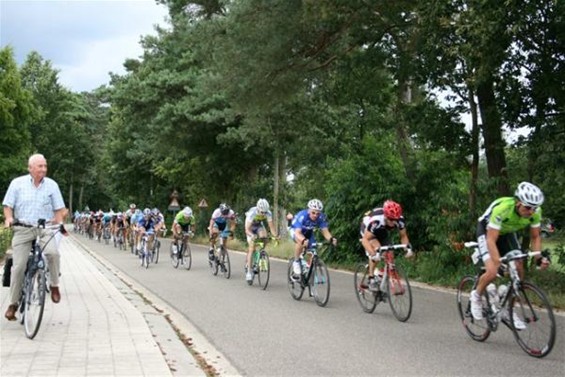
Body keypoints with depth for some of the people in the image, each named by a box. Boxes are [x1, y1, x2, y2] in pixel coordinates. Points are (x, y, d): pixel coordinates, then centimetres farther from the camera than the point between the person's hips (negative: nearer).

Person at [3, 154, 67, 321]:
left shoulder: (52, 185, 5)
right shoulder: (17, 183, 3)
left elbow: (59, 209, 6)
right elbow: (8, 205, 5)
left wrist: (60, 223, -10)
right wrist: (9, 218, -14)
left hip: (45, 229, 0)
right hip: (22, 230, 0)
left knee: (53, 252, -30)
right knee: (18, 266, -3)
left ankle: (54, 285, -8)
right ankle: (13, 303, 12)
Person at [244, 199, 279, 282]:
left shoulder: (268, 213, -27)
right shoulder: (252, 213, -36)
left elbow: (271, 226, -24)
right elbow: (247, 229, -36)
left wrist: (276, 236, -41)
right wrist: (252, 235, -56)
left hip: (259, 225, 3)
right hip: (251, 227, -3)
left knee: (263, 236, -30)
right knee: (251, 247, -15)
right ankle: (249, 271, -13)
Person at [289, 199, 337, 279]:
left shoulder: (321, 217, -28)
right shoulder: (302, 215, -39)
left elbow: (325, 231, -29)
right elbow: (298, 233, -46)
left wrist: (331, 239, -51)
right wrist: (304, 240, -67)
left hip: (308, 232, 4)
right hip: (295, 230, -4)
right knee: (300, 242, -36)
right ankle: (296, 262, -16)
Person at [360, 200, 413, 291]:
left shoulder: (400, 220, -29)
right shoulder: (375, 220, -42)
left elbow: (403, 236, -13)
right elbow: (365, 240, -41)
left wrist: (408, 247, -32)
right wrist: (373, 254, -55)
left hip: (382, 232, 5)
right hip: (368, 232, -5)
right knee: (377, 248, -32)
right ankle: (371, 279, -22)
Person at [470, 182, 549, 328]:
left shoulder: (535, 211, -24)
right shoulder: (502, 208, -40)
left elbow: (535, 237, -10)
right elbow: (491, 240, -38)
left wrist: (539, 258, -25)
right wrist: (498, 263, -48)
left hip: (507, 233, 5)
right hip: (487, 231, -5)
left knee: (518, 271, -7)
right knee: (492, 272, -23)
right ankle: (477, 296, 7)